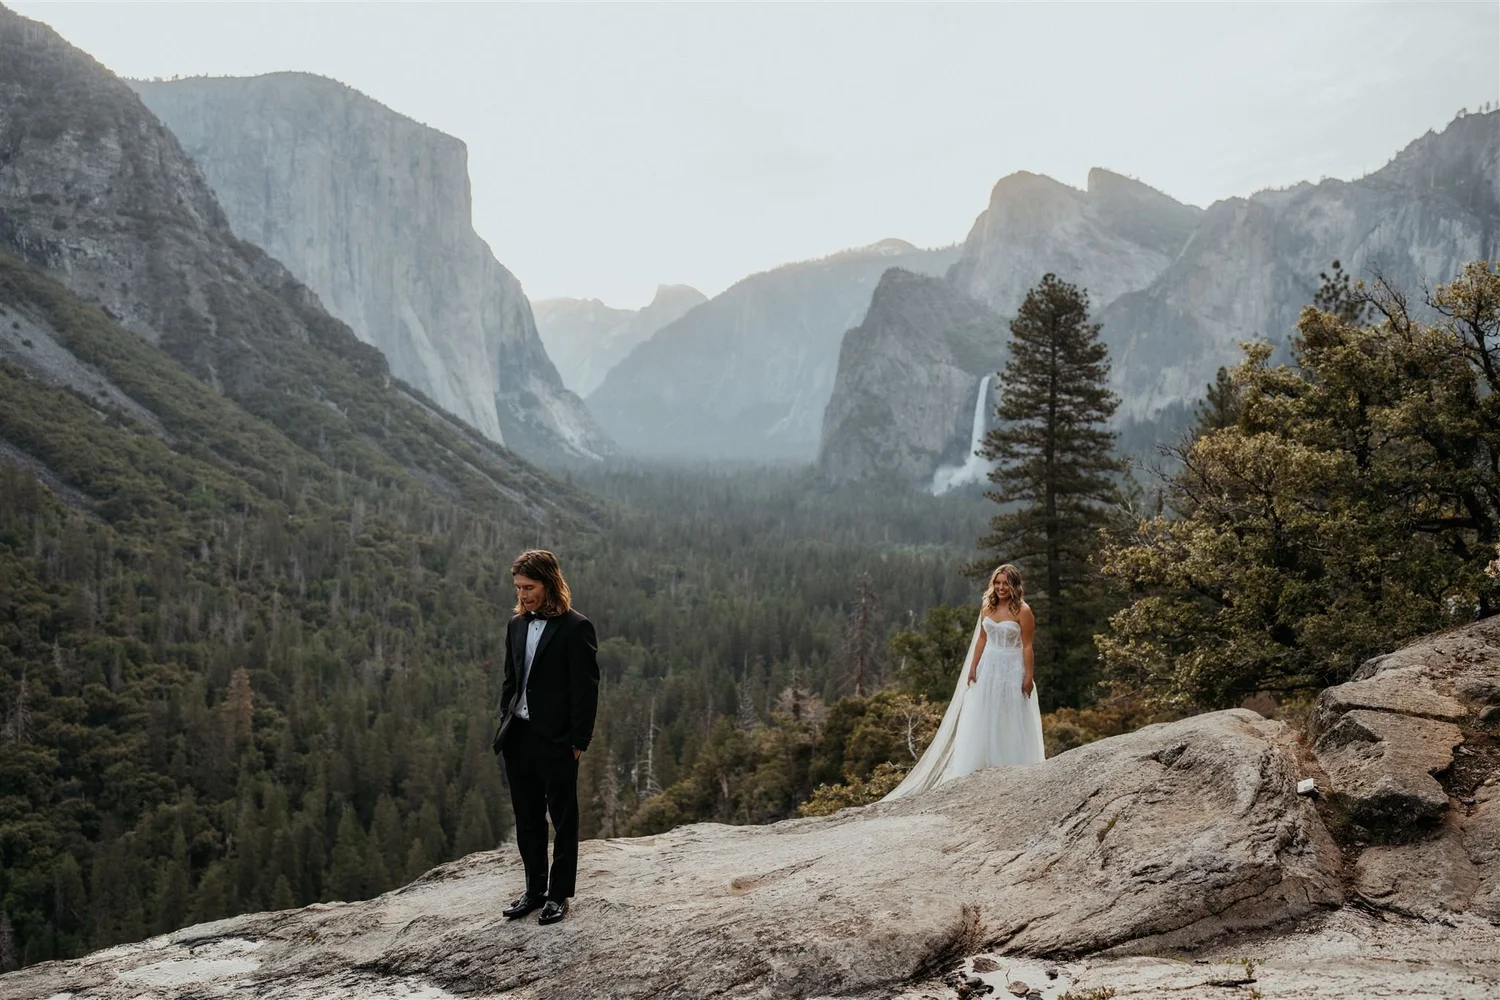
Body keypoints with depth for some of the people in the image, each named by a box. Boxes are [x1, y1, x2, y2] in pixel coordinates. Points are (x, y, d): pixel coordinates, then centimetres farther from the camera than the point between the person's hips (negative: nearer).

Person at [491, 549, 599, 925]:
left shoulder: (576, 627, -11)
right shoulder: (517, 625, 9)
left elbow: (586, 688, -12)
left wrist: (579, 741, -13)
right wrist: (506, 722, 9)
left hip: (556, 739, -7)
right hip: (518, 735, 7)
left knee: (563, 819, 6)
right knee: (527, 818, 14)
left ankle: (559, 894, 17)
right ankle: (535, 890, 25)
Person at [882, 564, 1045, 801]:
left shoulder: (1022, 611, -11)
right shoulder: (987, 607, 5)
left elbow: (1027, 647, -11)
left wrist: (1029, 677, -13)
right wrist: (972, 667, 7)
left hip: (1012, 670, -5)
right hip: (988, 668, 5)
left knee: (1011, 720, 1)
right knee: (982, 718, 6)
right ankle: (980, 766, 13)